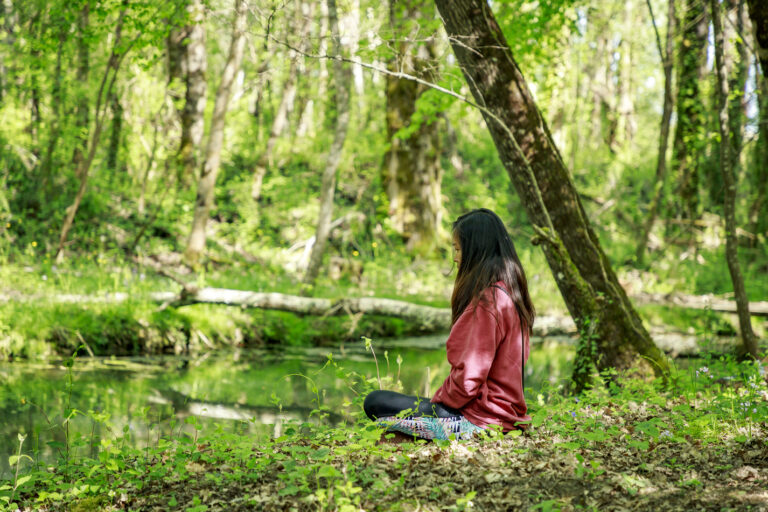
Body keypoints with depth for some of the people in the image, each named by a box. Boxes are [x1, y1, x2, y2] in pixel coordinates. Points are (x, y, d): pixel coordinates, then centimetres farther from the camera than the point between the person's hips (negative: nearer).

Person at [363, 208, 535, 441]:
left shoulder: (486, 301, -19)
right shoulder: (510, 294, 12)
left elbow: (468, 379, -22)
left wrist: (439, 400, -5)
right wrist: (441, 398, 15)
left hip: (480, 418, -10)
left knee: (375, 403, -6)